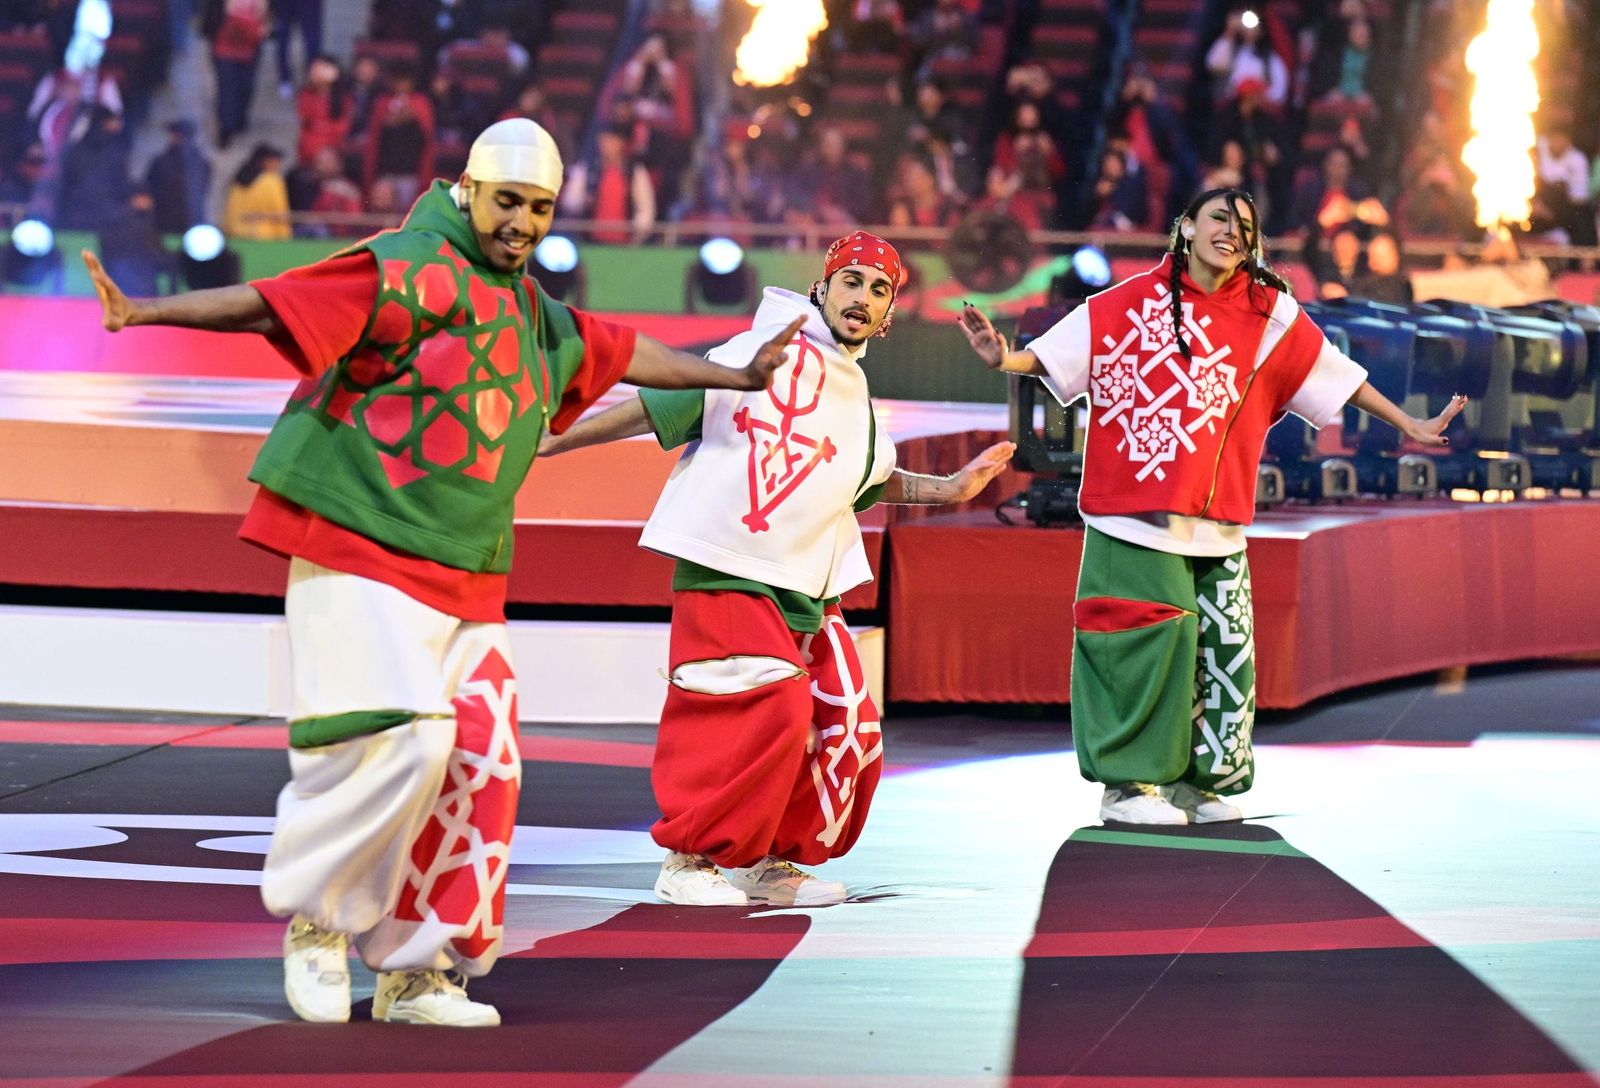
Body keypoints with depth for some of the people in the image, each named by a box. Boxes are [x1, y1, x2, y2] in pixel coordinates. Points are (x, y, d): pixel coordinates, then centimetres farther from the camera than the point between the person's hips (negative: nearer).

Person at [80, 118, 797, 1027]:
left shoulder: (533, 313, 18)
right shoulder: (418, 273, -10)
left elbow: (615, 353, 33)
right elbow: (278, 304, -19)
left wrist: (737, 377, 43)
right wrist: (147, 313, -30)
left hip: (466, 579, 8)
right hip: (363, 550, -8)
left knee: (478, 764, 1)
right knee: (396, 740, -19)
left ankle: (417, 970, 13)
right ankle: (317, 918, 3)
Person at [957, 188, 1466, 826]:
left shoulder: (1268, 313, 8)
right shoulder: (1135, 301, 1)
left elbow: (1334, 373, 14)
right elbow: (1054, 354, -2)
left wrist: (1409, 427, 15)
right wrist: (1003, 360, -20)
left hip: (1218, 522, 4)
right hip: (1135, 513, -4)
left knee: (1223, 648, 3)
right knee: (1153, 637, -11)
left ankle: (1199, 781, 17)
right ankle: (1127, 784, -2)